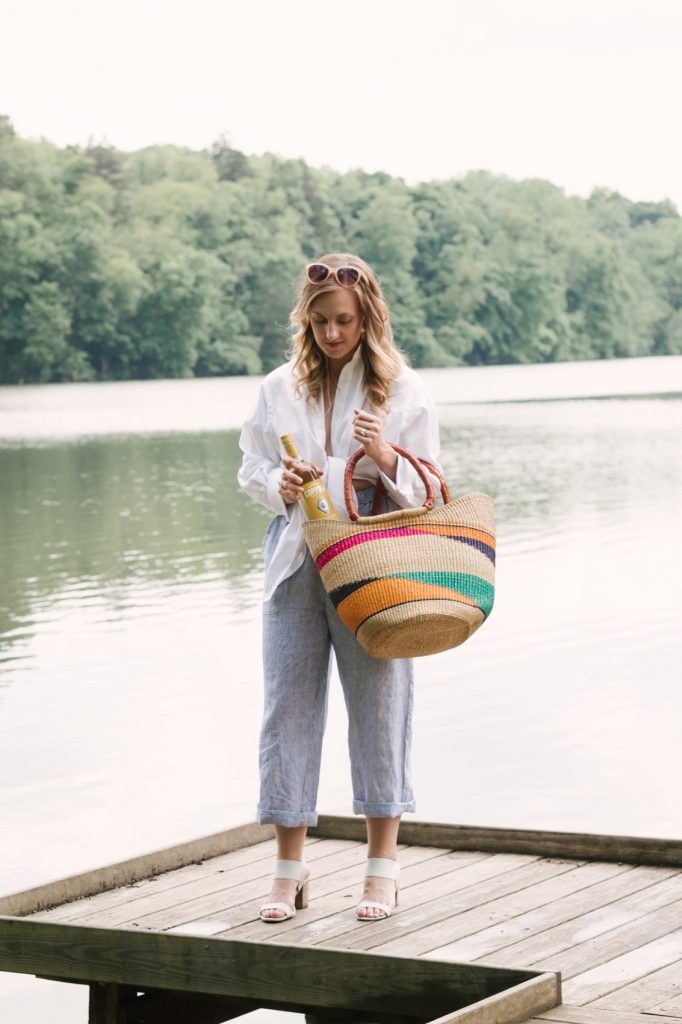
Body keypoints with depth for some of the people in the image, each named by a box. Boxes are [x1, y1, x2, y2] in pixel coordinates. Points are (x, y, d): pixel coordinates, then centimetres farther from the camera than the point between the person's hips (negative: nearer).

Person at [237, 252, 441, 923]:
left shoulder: (404, 390, 2)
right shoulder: (279, 389, 9)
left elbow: (425, 494, 2)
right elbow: (250, 469, 16)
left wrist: (385, 458, -18)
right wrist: (280, 485, -6)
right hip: (296, 563, 2)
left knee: (379, 706, 1)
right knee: (287, 706, 1)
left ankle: (382, 867, 12)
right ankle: (290, 867, 10)